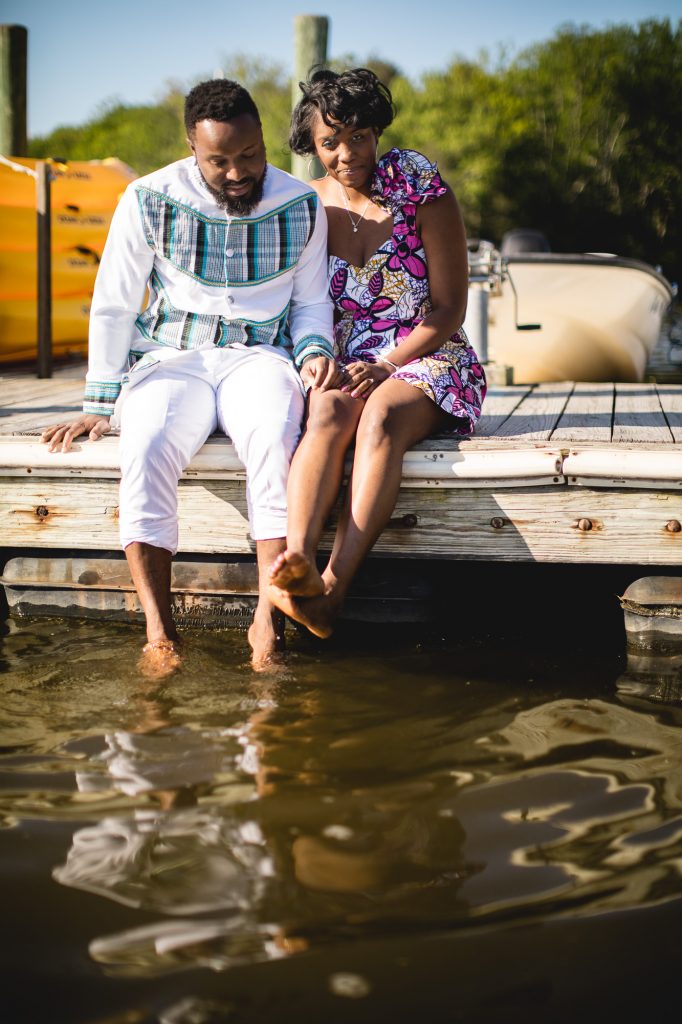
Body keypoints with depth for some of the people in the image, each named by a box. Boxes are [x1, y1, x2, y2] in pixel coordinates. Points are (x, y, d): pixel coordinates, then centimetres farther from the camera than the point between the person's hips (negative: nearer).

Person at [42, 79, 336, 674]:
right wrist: (100, 406, 3)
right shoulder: (149, 201, -2)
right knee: (146, 449, -34)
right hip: (170, 358, 0)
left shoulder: (302, 207, 3)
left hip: (259, 357, 0)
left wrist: (314, 351, -7)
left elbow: (311, 301, 15)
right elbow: (113, 307, 5)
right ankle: (159, 632, -31)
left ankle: (269, 620, -35)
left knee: (275, 439, -36)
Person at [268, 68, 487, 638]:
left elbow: (449, 309, -4)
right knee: (329, 412, -34)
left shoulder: (419, 185, -3)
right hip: (342, 363, 3)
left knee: (381, 415, -36)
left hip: (426, 358, -2)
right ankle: (298, 562, -57)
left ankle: (334, 589, -50)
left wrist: (385, 366, -16)